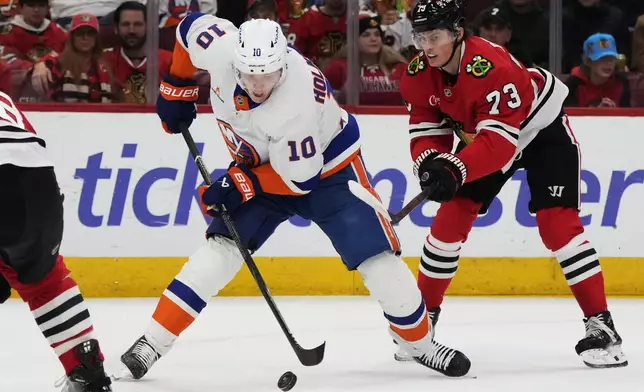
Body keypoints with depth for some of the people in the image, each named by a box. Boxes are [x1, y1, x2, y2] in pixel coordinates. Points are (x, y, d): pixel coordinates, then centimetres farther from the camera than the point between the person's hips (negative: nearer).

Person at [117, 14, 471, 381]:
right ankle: (152, 344, -9)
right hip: (260, 163, 4)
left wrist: (242, 185, -28)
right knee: (221, 248, -11)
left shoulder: (299, 105, -40)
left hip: (327, 165, -4)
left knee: (377, 257, -12)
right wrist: (177, 88, -1)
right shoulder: (220, 46, -29)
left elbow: (298, 178, -28)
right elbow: (191, 26, -5)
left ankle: (420, 342, 10)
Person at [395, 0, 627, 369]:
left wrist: (455, 169, -55)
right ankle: (425, 313, 12)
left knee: (556, 222, -18)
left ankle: (601, 325, -16)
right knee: (451, 218, -2)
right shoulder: (420, 75, -16)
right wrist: (430, 162, -31)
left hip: (542, 129, -7)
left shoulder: (493, 68, -39)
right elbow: (427, 129, -9)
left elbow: (500, 138, -43)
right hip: (480, 135, 7)